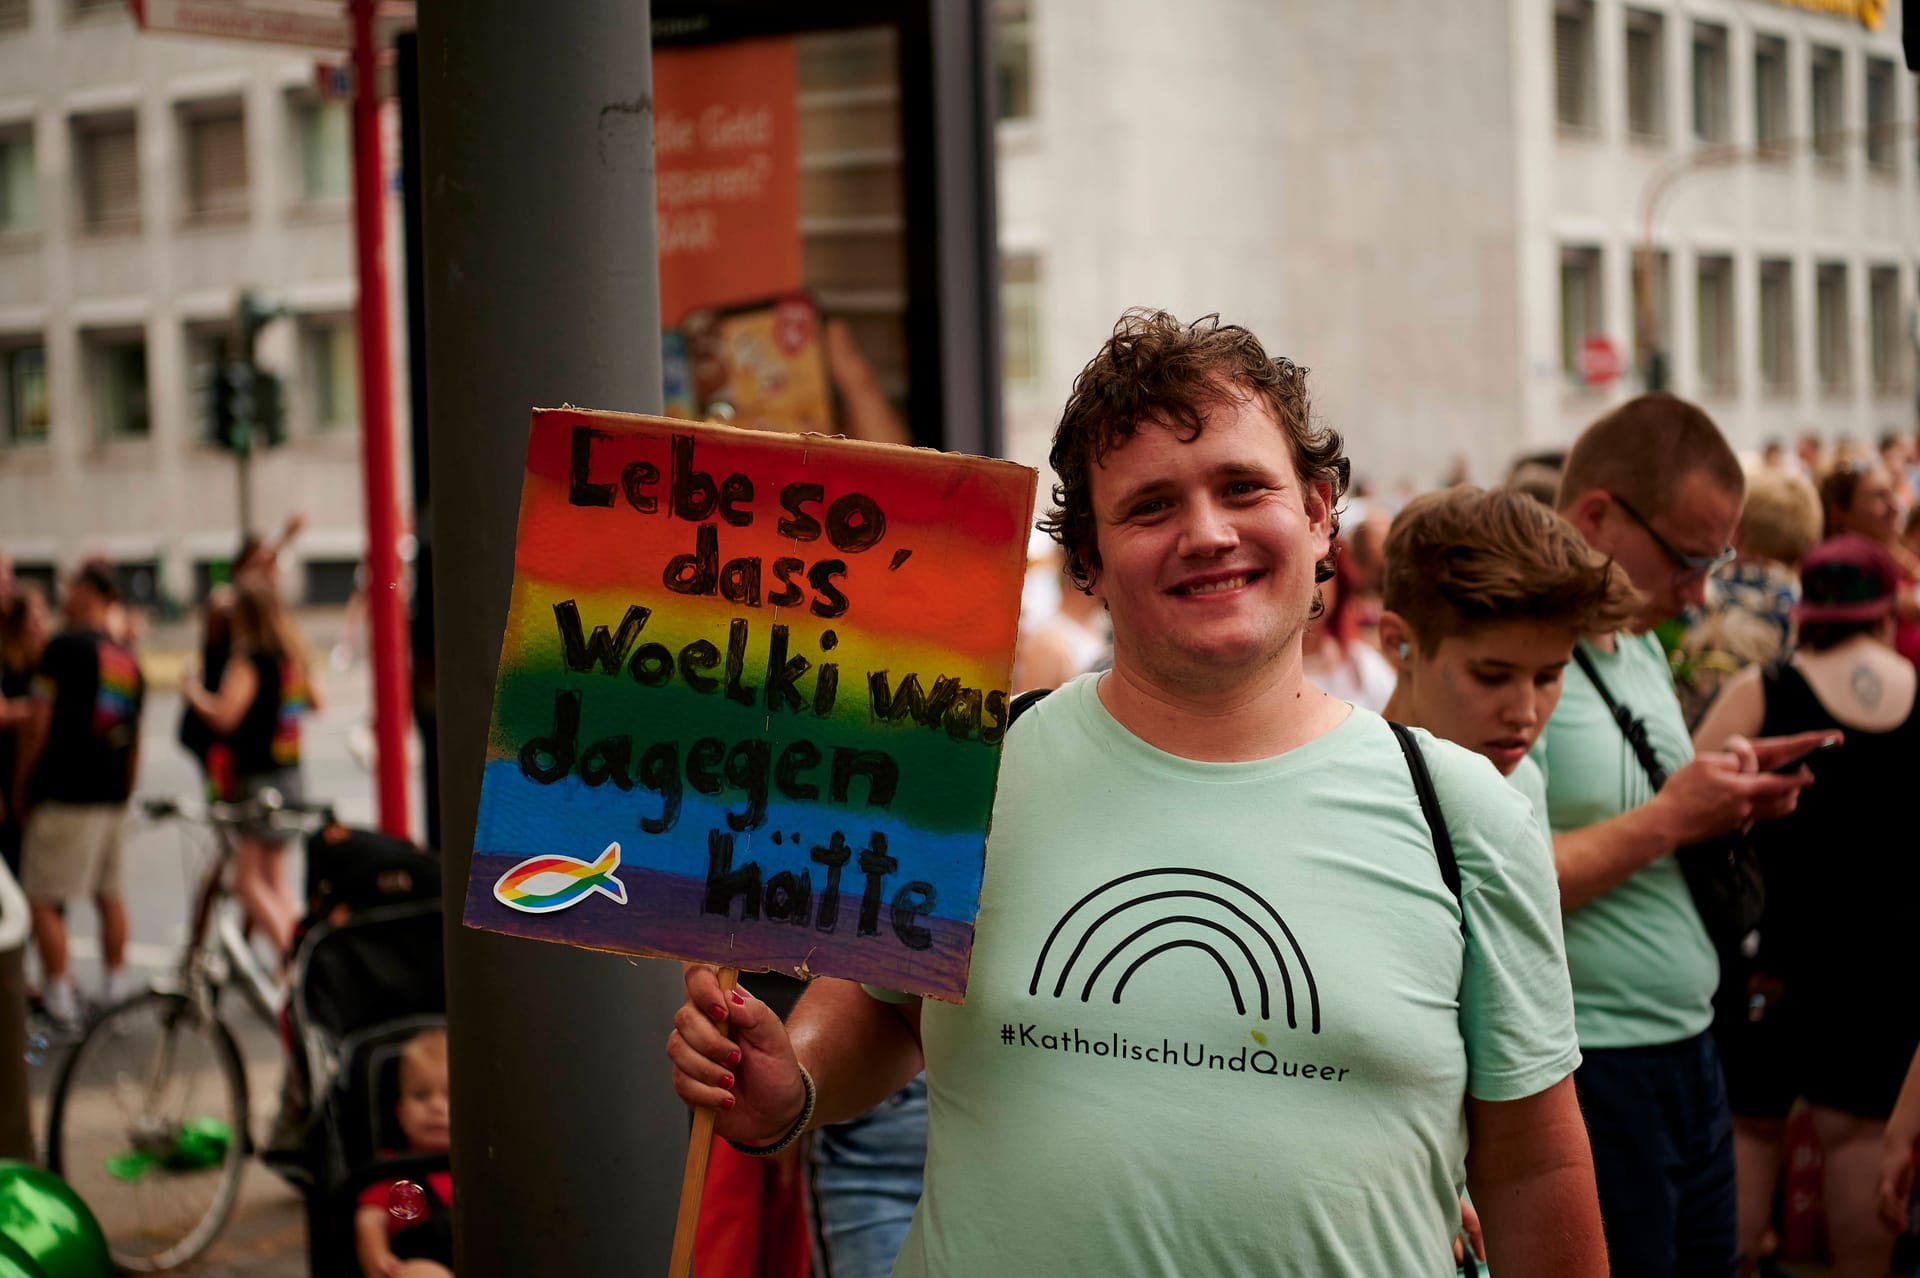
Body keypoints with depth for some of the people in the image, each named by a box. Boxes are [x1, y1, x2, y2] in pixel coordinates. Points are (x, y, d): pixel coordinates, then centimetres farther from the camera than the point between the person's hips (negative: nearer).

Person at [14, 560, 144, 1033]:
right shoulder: (128, 660, 11)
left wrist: (23, 785, -1)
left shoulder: (63, 647, -10)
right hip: (112, 798, 7)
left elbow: (39, 725, -11)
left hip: (63, 795, -7)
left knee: (43, 900, -2)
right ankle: (117, 988, 21)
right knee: (110, 895, 16)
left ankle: (59, 1000, -3)